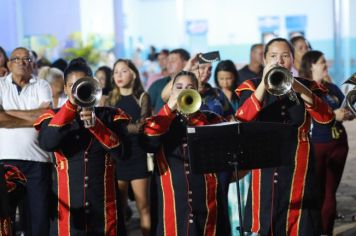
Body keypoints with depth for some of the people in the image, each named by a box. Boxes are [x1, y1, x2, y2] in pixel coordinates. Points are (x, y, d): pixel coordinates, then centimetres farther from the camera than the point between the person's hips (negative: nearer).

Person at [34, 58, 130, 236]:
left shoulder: (111, 116, 7)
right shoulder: (54, 116, 6)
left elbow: (121, 151, -8)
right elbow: (47, 144, -15)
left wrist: (95, 123, -19)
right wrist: (71, 105, -18)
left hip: (103, 205, 1)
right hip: (68, 208, 0)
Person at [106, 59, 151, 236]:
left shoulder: (142, 97, 2)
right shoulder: (110, 98, 10)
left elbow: (142, 126, -11)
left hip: (137, 155, -2)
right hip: (116, 155, 2)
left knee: (143, 206, 0)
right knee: (117, 206, 4)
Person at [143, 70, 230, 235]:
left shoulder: (211, 119, 11)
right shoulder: (161, 121, 11)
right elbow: (148, 142, -10)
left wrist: (195, 115, -15)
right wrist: (170, 108, -12)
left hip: (204, 199, 1)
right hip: (170, 200, 0)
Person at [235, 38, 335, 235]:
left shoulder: (306, 86, 7)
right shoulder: (253, 86, 4)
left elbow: (326, 118, -11)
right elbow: (242, 120, -15)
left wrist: (300, 89, -26)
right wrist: (264, 84, -24)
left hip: (299, 168, 1)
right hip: (265, 167, 0)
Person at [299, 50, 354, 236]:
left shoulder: (333, 88, 12)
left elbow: (348, 112, 15)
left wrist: (346, 114, -8)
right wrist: (333, 115, -22)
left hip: (338, 144, 5)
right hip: (314, 145, -5)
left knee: (330, 192, 8)